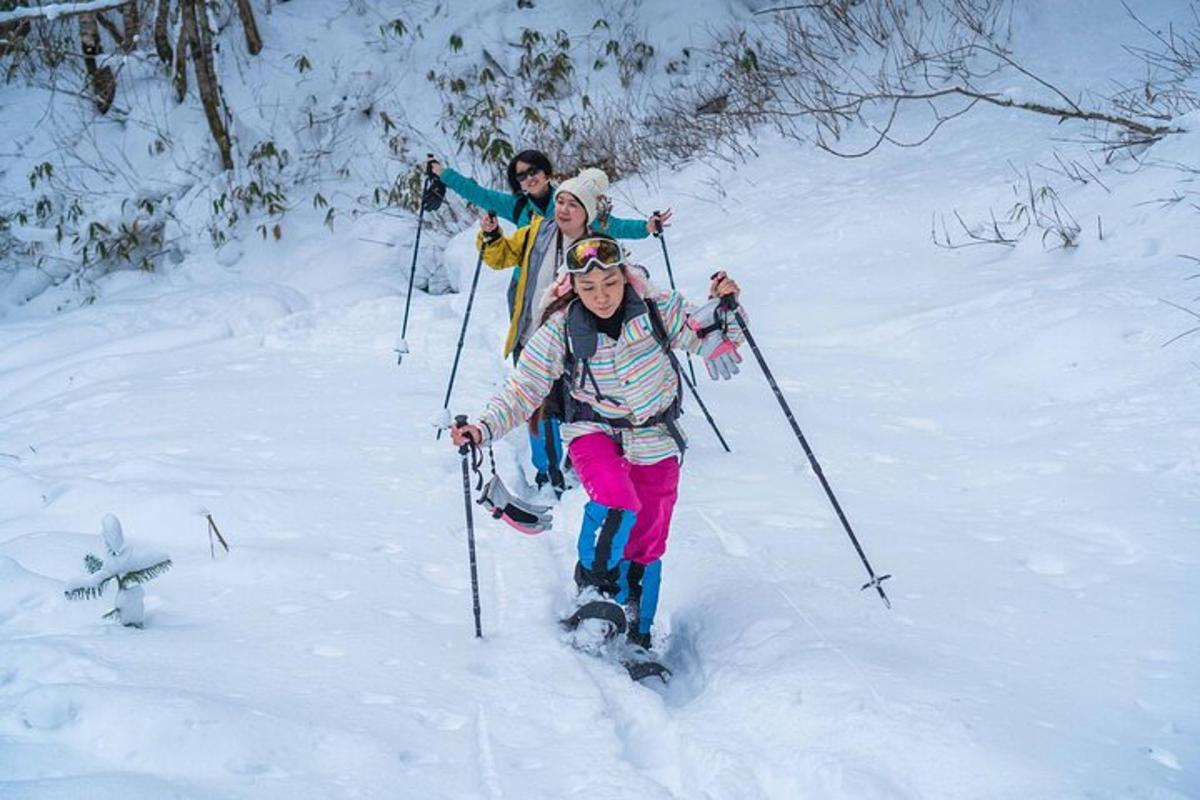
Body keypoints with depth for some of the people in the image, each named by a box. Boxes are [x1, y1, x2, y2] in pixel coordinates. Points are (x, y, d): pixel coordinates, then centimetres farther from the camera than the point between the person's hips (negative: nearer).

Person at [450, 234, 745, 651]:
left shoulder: (655, 310, -15)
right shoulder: (560, 331, -17)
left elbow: (704, 336, -2)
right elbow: (522, 390, -11)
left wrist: (721, 307, -22)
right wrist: (483, 428, -24)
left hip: (655, 442, 2)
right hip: (595, 432, -2)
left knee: (646, 547, 8)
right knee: (617, 504, -32)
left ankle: (637, 636, 30)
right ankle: (592, 580, -4)